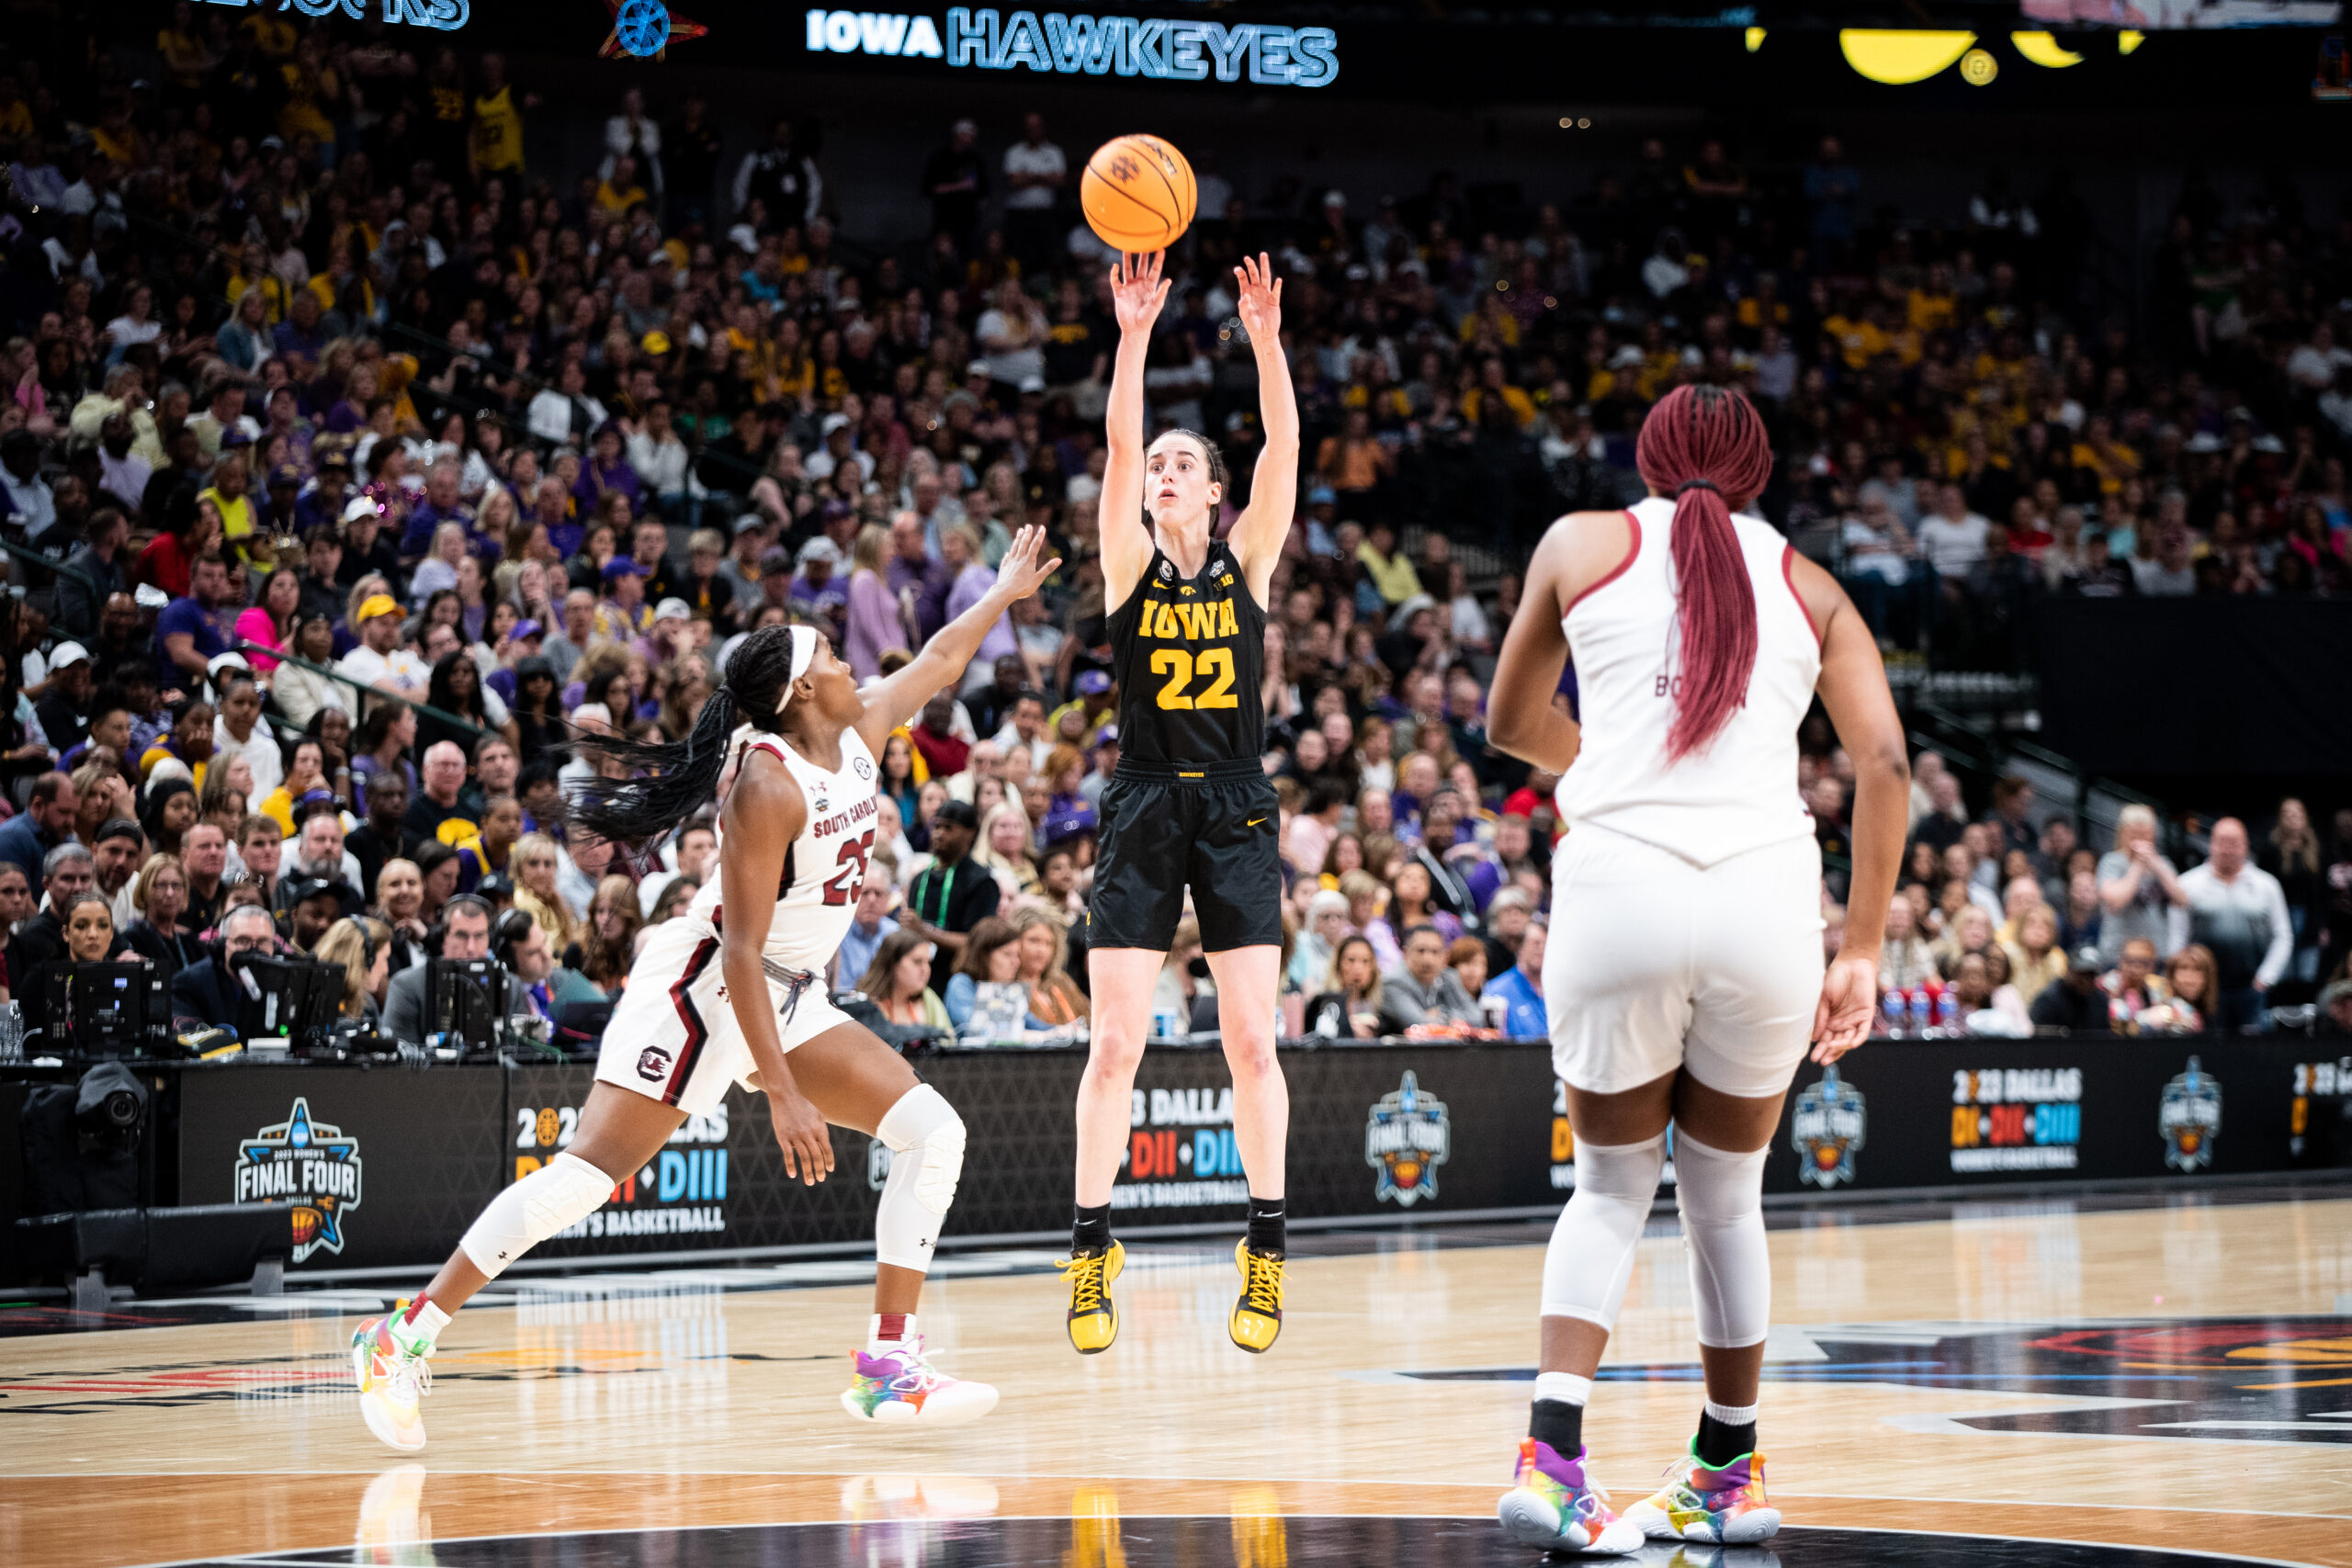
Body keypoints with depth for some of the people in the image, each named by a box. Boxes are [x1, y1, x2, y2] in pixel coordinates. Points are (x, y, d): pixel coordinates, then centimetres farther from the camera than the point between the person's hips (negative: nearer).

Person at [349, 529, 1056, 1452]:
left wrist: (1006, 592, 36)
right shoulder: (768, 784, -22)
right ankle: (403, 1338, -8)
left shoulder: (859, 735, 3)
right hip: (702, 989, -9)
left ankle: (888, 1365, -1)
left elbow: (937, 662, 26)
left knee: (932, 1131, -1)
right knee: (589, 1172, -14)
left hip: (788, 998, 9)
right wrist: (783, 1095, -28)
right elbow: (740, 952, -25)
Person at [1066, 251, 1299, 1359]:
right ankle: (1091, 1252, 4)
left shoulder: (1248, 562, 5)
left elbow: (1283, 449, -8)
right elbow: (1117, 448, -11)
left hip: (1235, 813, 0)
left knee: (1250, 1040, -2)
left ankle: (1266, 1253, 7)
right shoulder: (1129, 563, 4)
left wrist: (1267, 342, -20)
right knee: (1115, 1040, -5)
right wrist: (1133, 335, -22)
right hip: (1143, 813, 0)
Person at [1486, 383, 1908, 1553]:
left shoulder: (1582, 544, 15)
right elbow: (1884, 762, 5)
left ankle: (1552, 1448, -5)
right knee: (1725, 1194, 20)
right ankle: (1730, 1474, 29)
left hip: (1619, 887, -1)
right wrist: (1862, 954, 6)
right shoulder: (1810, 589, 17)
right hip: (1766, 895, 1)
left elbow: (1512, 725, 25)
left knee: (1610, 1185, 15)